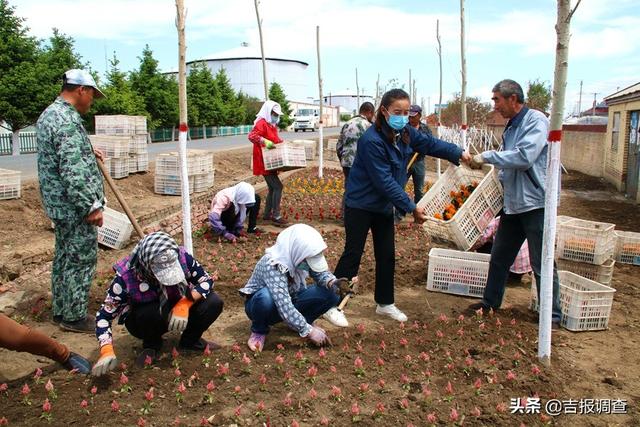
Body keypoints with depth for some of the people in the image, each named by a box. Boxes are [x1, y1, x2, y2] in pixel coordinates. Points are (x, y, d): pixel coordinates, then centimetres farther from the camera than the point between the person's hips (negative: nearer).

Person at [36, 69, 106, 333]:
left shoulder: (48, 114, 13)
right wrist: (92, 207, -22)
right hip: (75, 206, -10)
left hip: (59, 204, 10)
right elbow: (73, 172, -26)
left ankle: (60, 311, 30)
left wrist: (87, 153, 26)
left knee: (64, 258, 18)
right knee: (81, 262, 1)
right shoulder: (68, 120, -21)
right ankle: (74, 317, 12)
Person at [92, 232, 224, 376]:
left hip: (178, 310, 2)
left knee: (214, 302, -23)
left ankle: (190, 340, 4)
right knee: (154, 313, -37)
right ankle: (152, 344, -2)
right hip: (142, 320, -2)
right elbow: (104, 315, -22)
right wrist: (107, 351, -35)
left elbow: (206, 280, -15)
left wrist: (185, 303, -32)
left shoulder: (181, 257, -27)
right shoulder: (126, 276, -30)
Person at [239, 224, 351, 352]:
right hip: (260, 303, -5)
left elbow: (321, 273, -4)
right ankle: (259, 330, -10)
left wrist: (333, 283, -27)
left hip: (291, 300, 5)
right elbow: (284, 307, -39)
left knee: (331, 294, -17)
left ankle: (302, 321, 8)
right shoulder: (272, 265, -36)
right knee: (266, 296, -41)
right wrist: (308, 331, -35)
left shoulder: (298, 257, -19)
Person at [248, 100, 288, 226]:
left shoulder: (272, 126, 18)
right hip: (264, 163, -10)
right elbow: (252, 135, -27)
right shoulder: (262, 123, -12)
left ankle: (267, 214, 24)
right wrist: (265, 141, -39)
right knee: (278, 187, -13)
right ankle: (276, 216, -10)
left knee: (272, 188, 14)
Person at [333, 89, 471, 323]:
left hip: (384, 205, 8)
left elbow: (430, 143, 11)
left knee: (387, 255, 12)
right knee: (353, 254, -2)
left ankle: (385, 303, 27)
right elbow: (385, 182, -28)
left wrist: (459, 153, 1)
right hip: (361, 205, -7)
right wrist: (411, 208, -24)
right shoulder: (372, 141, -28)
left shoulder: (405, 133, -4)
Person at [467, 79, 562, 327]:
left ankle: (552, 316, 13)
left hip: (535, 203, -9)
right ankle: (490, 302, 32)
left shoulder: (536, 121, -13)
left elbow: (524, 157, -25)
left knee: (542, 263, 0)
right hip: (513, 203, 9)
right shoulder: (511, 127, 12)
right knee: (499, 257, 17)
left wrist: (487, 156, -19)